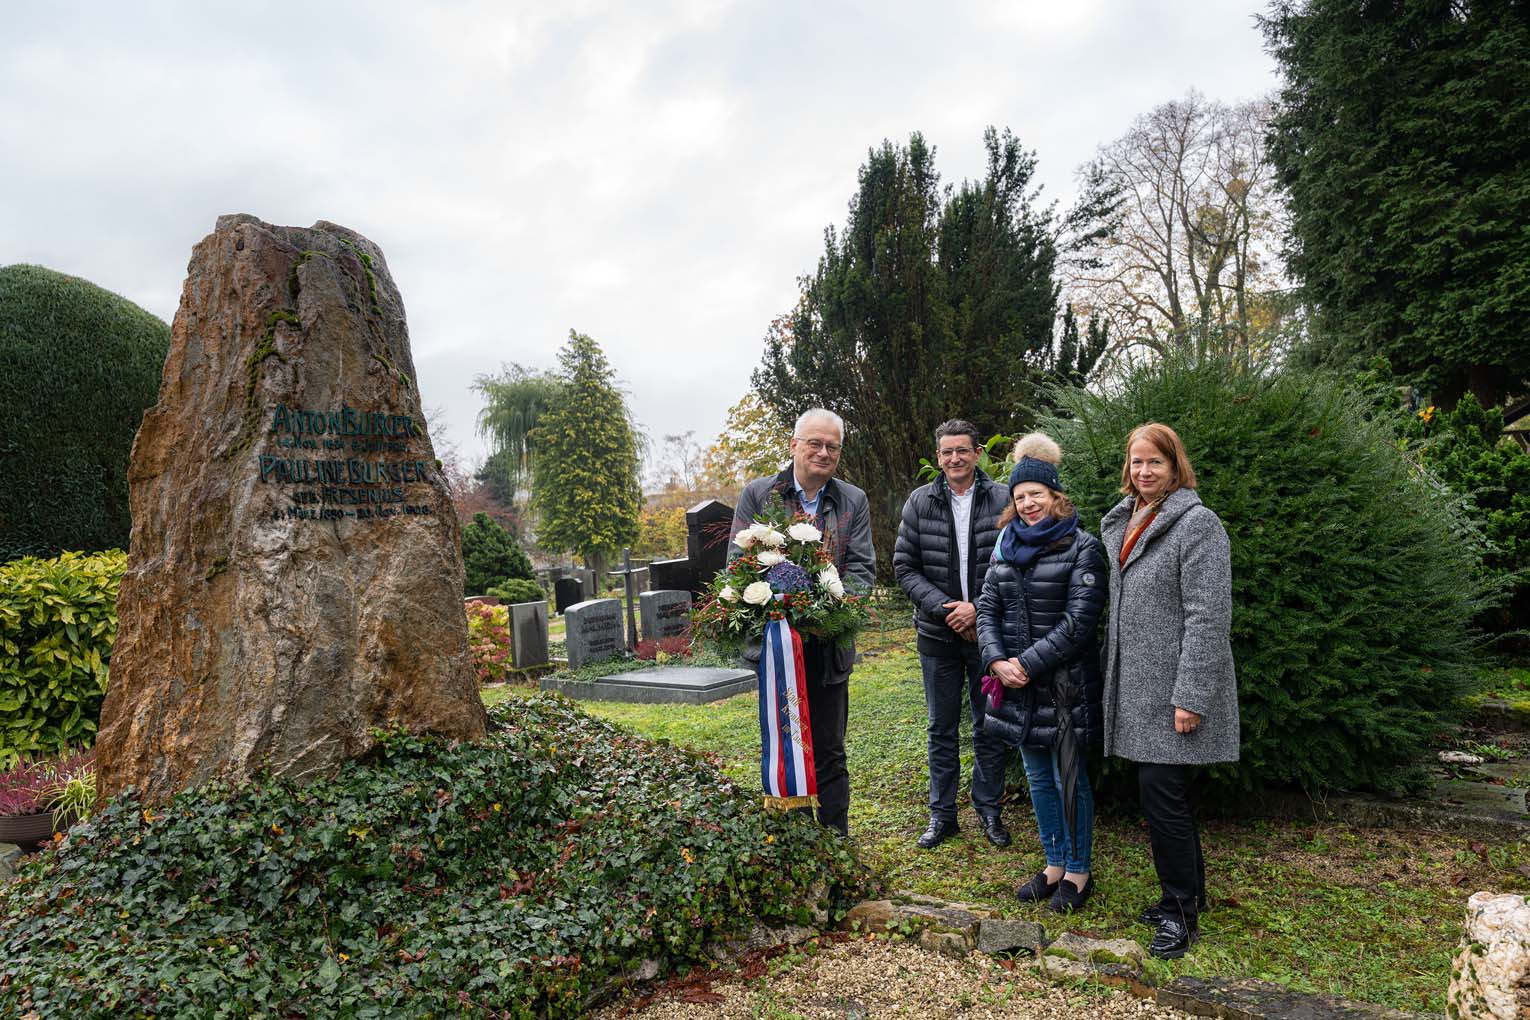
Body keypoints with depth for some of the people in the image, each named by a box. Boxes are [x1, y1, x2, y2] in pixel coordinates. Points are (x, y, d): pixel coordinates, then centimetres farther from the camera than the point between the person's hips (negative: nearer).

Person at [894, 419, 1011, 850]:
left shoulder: (1002, 500, -6)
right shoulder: (920, 502, -1)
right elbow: (904, 567, -2)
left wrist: (978, 609, -15)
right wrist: (946, 607, -13)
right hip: (938, 635, 1)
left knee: (990, 727, 12)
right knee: (941, 729, 13)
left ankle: (989, 810, 30)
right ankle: (942, 814, 27)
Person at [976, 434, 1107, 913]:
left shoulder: (1081, 547, -9)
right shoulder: (1007, 546, 8)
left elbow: (1079, 620, -15)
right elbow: (987, 607, 6)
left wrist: (1029, 663, -17)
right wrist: (998, 661, -9)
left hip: (1065, 682, -5)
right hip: (1017, 681, 6)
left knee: (1068, 778, 5)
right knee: (1037, 778, 15)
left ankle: (1078, 871, 23)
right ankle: (1054, 864, 31)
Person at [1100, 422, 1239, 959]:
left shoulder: (1196, 523, -12)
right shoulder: (1121, 522, 13)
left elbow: (1207, 617, -17)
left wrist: (1190, 697, -20)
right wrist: (1112, 677, 18)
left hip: (1172, 690, -8)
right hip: (1136, 688, 8)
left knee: (1162, 793, -4)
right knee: (1161, 793, 16)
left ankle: (1182, 912, 13)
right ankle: (1189, 893, 32)